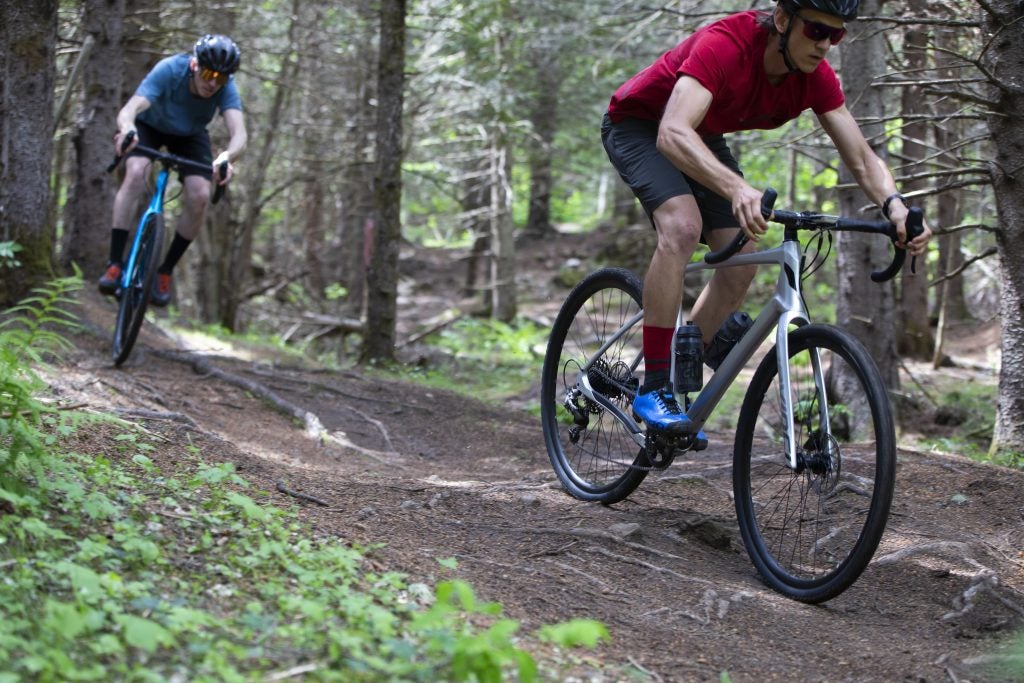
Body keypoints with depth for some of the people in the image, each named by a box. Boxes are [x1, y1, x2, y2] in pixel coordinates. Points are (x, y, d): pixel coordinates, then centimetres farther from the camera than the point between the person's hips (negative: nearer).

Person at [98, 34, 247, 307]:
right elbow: (128, 110, -47)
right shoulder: (169, 71, -37)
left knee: (199, 197, -19)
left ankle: (165, 271, -1)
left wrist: (227, 157, -67)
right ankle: (115, 264, -25)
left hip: (190, 135, 2)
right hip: (150, 125, -2)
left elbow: (239, 133, -44)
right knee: (135, 174, -30)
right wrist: (127, 130, -70)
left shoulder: (226, 88, -31)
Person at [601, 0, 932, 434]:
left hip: (704, 137, 7)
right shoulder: (724, 45, -38)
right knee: (682, 226, -31)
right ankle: (653, 388, -25)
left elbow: (862, 160, -16)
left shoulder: (815, 77, -19)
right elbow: (673, 134, -52)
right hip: (638, 125, -7)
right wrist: (737, 189, -67)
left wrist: (895, 206, -38)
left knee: (742, 262, -2)